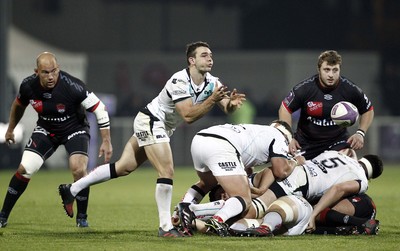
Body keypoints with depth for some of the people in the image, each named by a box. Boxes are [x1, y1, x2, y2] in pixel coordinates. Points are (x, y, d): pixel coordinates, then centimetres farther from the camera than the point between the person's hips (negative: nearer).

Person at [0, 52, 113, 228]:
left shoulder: (72, 86, -32)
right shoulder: (28, 86, -19)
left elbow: (99, 108, -22)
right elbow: (19, 105, 6)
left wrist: (106, 141, -21)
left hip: (74, 129, -3)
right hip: (45, 130, 3)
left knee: (78, 169, -23)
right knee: (24, 169, -9)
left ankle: (82, 218, -2)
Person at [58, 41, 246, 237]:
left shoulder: (212, 83, -4)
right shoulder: (179, 81, -26)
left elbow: (226, 108, -11)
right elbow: (188, 115, -32)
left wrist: (232, 103, -33)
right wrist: (212, 100, -39)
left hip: (162, 127, 9)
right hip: (150, 121, -9)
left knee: (123, 168, 11)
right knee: (166, 172, -18)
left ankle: (71, 190, 19)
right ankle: (165, 227, -11)